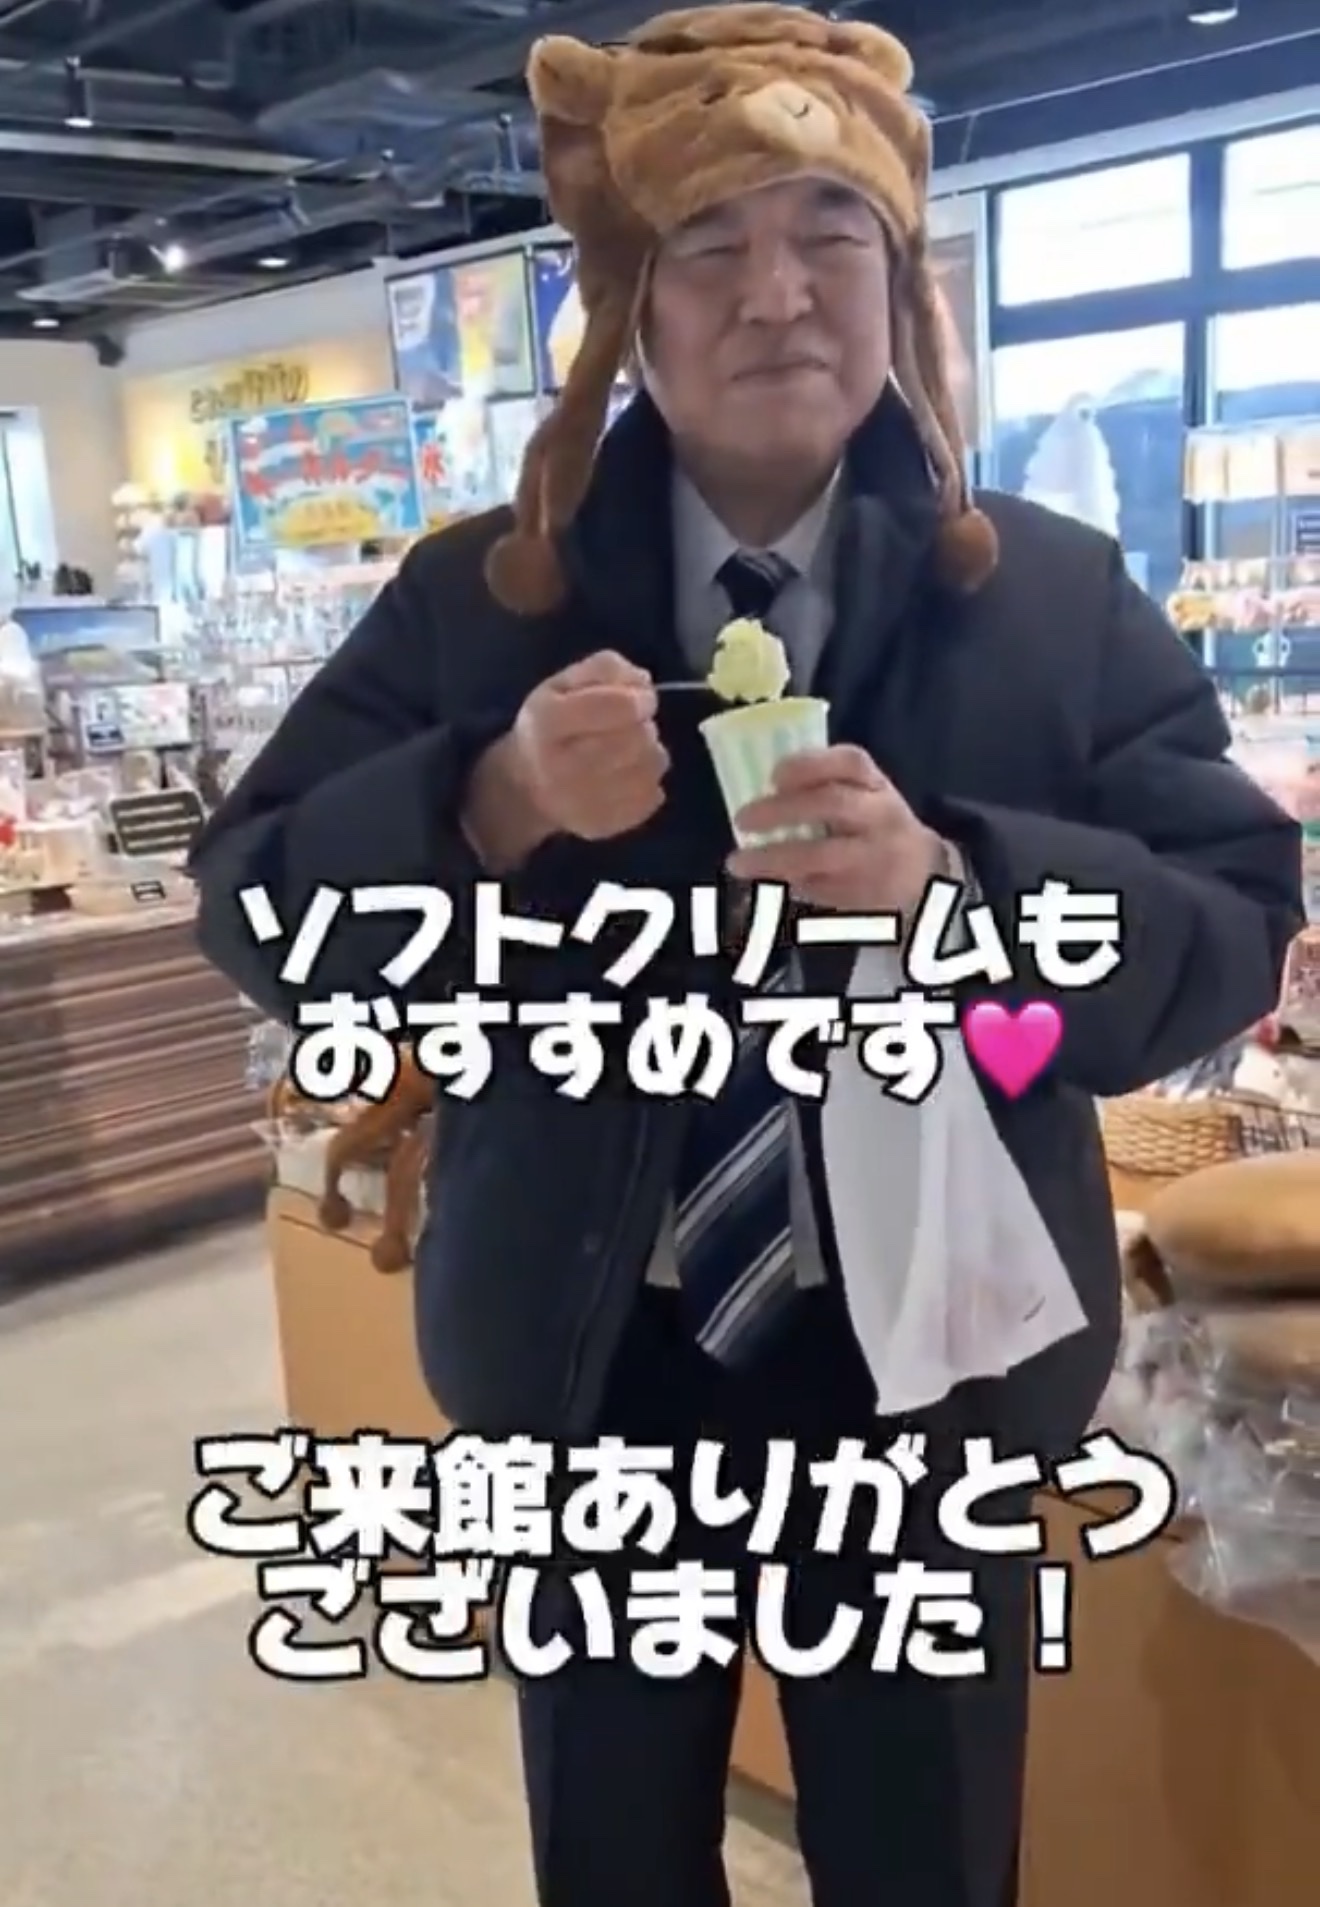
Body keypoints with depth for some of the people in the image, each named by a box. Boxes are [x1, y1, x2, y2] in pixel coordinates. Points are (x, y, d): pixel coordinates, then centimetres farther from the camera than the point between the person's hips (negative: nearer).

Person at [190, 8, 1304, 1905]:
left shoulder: (1060, 596, -4)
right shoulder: (474, 597, -2)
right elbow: (253, 905, -4)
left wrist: (957, 879, -26)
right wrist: (493, 806, -24)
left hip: (930, 1360, 0)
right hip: (593, 1355, 1)